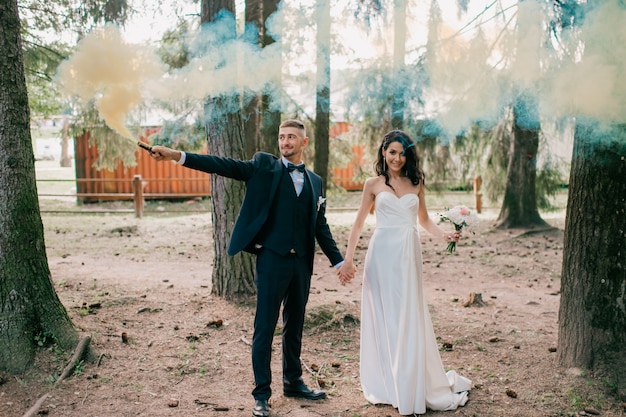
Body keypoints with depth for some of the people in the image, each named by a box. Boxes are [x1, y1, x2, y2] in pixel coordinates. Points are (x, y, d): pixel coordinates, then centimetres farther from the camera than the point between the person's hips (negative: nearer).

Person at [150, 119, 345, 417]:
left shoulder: (315, 181, 12)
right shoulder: (265, 165, 1)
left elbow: (320, 226, 15)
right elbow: (225, 166, -10)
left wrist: (338, 261, 12)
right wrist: (176, 156, -21)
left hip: (302, 263, 4)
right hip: (272, 259, -4)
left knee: (295, 326, 16)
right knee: (265, 328, 1)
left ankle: (293, 382, 33)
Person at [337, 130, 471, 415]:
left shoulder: (416, 183, 11)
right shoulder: (373, 184, 4)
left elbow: (424, 220, 19)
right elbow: (358, 224, 5)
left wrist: (444, 235, 1)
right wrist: (348, 259, -3)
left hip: (409, 255, 2)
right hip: (382, 254, -2)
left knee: (409, 318, 6)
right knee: (384, 318, 3)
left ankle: (412, 387, 20)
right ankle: (386, 386, 15)